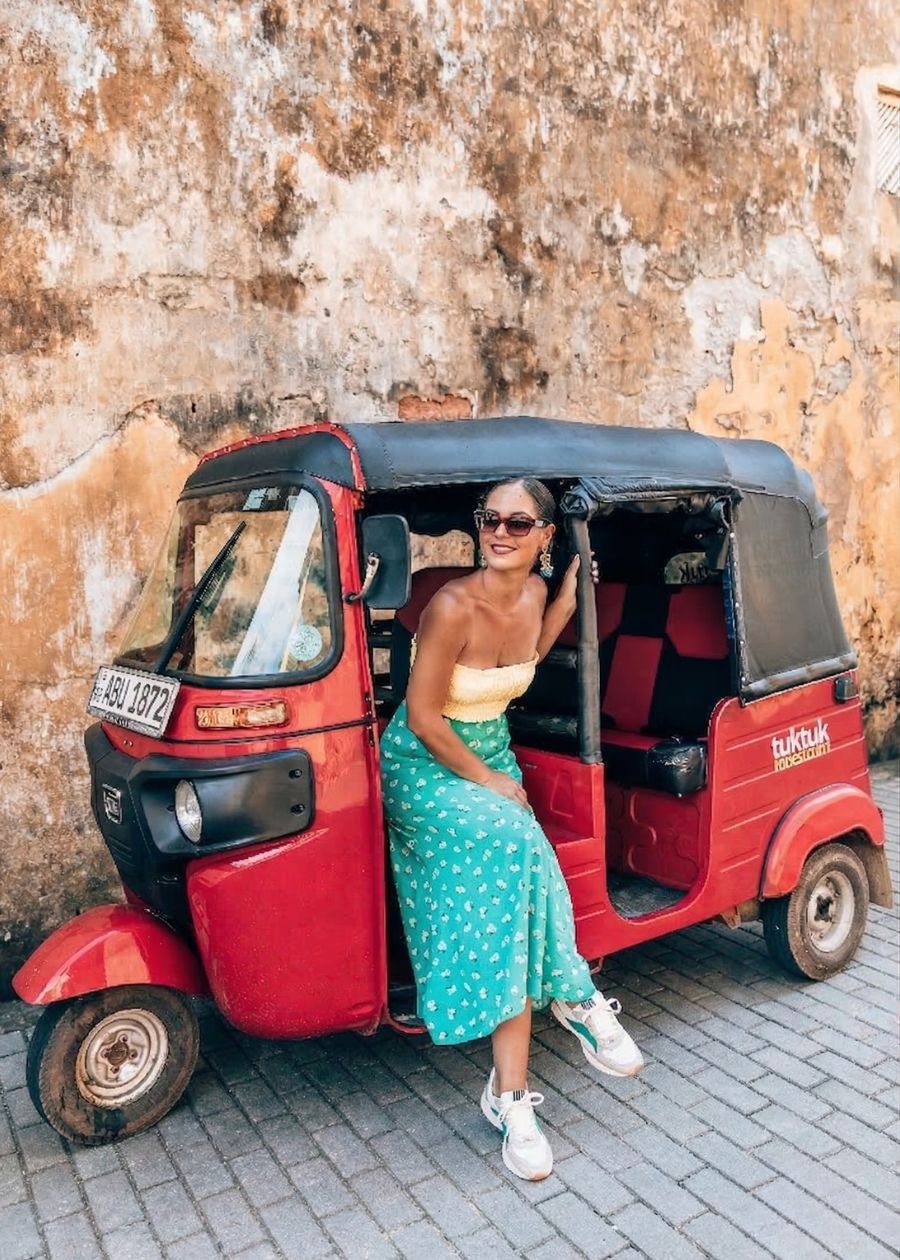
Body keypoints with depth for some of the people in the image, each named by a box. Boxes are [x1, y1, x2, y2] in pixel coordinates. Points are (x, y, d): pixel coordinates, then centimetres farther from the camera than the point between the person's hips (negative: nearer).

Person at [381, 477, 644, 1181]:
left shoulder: (536, 595, -4)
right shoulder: (453, 606, -23)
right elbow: (423, 716, -19)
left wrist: (567, 600, 3)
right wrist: (485, 780, -13)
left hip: (493, 758, 5)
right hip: (426, 766, -5)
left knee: (502, 900, -17)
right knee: (516, 845, -33)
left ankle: (510, 1095, -11)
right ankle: (577, 998, -13)